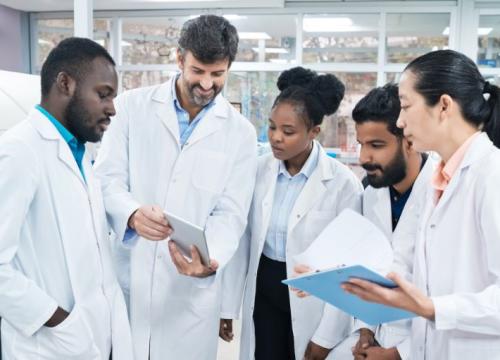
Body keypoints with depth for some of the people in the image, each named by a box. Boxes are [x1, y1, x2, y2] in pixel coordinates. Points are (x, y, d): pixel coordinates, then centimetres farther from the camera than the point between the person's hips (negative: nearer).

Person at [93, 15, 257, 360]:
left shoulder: (241, 132, 2)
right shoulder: (133, 106, 1)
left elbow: (230, 213, -1)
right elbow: (107, 180, -3)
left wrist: (211, 260, -21)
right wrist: (132, 214, -25)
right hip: (124, 279, 0)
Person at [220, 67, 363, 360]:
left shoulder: (343, 182, -15)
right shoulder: (260, 169, -4)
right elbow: (243, 241, 2)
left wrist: (326, 335, -11)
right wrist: (228, 305, 3)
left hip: (312, 299, -3)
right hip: (263, 292, 3)